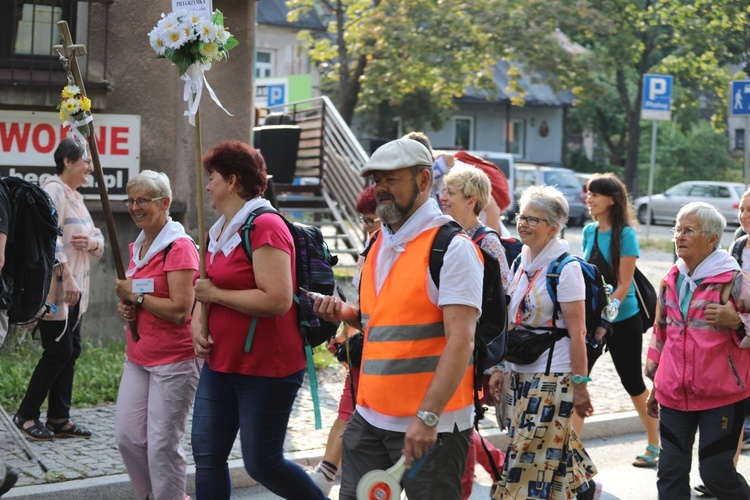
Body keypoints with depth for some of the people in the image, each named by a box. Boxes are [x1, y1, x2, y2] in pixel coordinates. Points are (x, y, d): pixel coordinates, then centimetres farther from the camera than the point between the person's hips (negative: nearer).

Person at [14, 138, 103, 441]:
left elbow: (98, 241, 17)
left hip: (74, 289, 9)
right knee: (58, 351, -6)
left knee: (71, 350, 9)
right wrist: (67, 277, -27)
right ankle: (26, 414, 6)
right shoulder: (53, 190, -12)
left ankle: (59, 418, 16)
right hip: (54, 287, -9)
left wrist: (93, 242, -6)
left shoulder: (75, 197, 17)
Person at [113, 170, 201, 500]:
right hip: (138, 357, 8)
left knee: (162, 444, -4)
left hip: (174, 360, -8)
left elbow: (179, 310, -21)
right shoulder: (137, 247, 12)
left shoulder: (179, 247, -14)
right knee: (127, 436, 7)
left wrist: (134, 296, -13)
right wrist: (126, 308, 5)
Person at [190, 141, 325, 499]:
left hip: (266, 367, -9)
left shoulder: (265, 227, -17)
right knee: (207, 456, 8)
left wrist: (215, 294, -18)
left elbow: (277, 300, -27)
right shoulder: (218, 232, 12)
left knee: (262, 463, 0)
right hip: (220, 363, 9)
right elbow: (207, 291, 22)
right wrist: (197, 324, 1)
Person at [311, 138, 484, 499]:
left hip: (432, 424, -7)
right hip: (369, 417, 7)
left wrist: (427, 416, -25)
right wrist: (346, 314, 6)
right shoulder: (379, 244, 13)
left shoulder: (452, 247, -12)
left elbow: (460, 341, -19)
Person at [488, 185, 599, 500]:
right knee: (554, 444, 13)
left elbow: (577, 333, -15)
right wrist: (499, 370, 12)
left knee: (532, 455, -5)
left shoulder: (565, 268, -12)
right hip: (521, 373, 7)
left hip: (552, 376, -7)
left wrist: (580, 386, -16)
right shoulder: (521, 263, 10)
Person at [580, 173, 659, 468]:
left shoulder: (625, 234, -13)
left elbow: (623, 286, -15)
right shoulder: (589, 231, 5)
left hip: (623, 322, -5)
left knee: (633, 383, 7)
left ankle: (655, 446, 25)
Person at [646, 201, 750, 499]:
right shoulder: (671, 281, 10)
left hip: (721, 396, -5)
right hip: (674, 395, 5)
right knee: (671, 474, 5)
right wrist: (656, 384, 23)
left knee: (716, 472, -1)